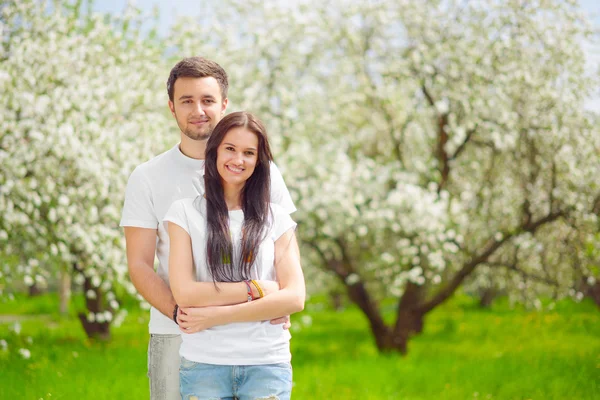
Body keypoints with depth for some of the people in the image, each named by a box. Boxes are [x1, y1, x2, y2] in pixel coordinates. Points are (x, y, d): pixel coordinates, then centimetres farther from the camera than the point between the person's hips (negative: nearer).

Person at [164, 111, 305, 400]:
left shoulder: (276, 219, 6)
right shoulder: (185, 212, 3)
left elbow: (295, 297, -5)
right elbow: (183, 292, -7)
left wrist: (218, 315, -10)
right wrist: (253, 289, -7)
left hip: (267, 363, 1)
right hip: (203, 363, -1)